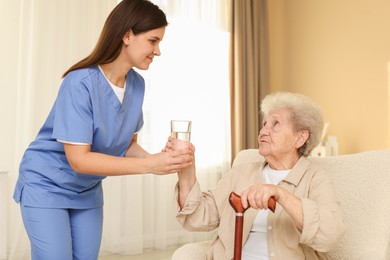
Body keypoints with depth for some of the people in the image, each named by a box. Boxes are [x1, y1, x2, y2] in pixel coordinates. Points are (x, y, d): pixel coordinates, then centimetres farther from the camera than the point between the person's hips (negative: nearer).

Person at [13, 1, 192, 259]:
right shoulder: (80, 83, -27)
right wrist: (148, 165, -35)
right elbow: (78, 159, -29)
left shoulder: (137, 85, -8)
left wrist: (156, 159, -22)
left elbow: (127, 144, -1)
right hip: (46, 186, -6)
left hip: (88, 191, 6)